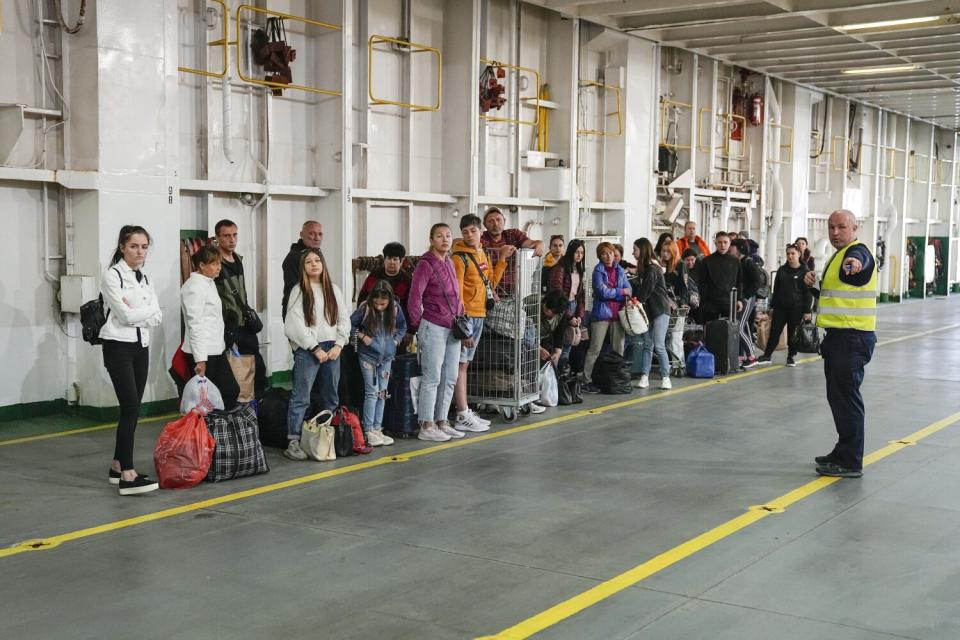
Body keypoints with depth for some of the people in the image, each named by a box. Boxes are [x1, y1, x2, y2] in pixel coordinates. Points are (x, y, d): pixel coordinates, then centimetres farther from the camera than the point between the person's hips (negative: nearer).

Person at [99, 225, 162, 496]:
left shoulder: (144, 278, 13)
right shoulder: (112, 275, -9)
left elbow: (157, 316, 4)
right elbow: (125, 315, -18)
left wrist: (136, 313, -12)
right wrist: (147, 310, -3)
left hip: (141, 347, 8)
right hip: (118, 347, -7)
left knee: (133, 409, 8)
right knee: (130, 407, -15)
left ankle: (118, 466, 18)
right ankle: (127, 476, -17)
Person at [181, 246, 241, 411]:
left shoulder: (209, 283, 13)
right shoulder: (194, 286, -15)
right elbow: (195, 324, -20)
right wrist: (200, 359, -23)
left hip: (216, 349, 9)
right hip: (203, 353, -9)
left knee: (231, 390, 7)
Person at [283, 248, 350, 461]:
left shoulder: (334, 290, 12)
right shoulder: (299, 291, -2)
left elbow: (344, 319, 10)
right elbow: (295, 325, -9)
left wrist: (338, 345, -4)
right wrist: (316, 348, -11)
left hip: (332, 349, 5)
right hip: (307, 350, -5)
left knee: (330, 398, 10)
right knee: (301, 397, -8)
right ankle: (293, 442, -8)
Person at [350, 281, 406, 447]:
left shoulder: (395, 308, -5)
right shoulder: (365, 308, -13)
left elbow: (402, 327, 12)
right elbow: (350, 324, -1)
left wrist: (396, 340, 0)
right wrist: (362, 336, -11)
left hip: (386, 357, 4)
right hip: (368, 356, -4)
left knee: (382, 394, 7)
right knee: (372, 393, -6)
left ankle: (378, 429, 15)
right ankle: (369, 431, -1)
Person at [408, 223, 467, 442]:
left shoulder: (449, 263, 13)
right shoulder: (426, 264, -11)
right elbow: (415, 298, -14)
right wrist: (418, 325, -8)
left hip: (452, 328, 8)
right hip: (433, 327, -8)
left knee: (450, 379, 11)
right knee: (432, 378, -4)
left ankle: (441, 422, 21)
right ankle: (426, 427, 2)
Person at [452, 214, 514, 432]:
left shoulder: (482, 254, 15)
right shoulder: (460, 257, -11)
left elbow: (490, 284, 19)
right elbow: (456, 292, -16)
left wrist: (503, 259, 14)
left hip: (479, 316, 8)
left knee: (465, 364, 13)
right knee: (461, 365, -6)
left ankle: (464, 412, 19)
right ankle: (463, 418, -5)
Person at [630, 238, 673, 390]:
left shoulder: (652, 269, -14)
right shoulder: (644, 268, 15)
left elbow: (645, 291, -14)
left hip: (660, 310, -9)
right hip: (648, 310, 9)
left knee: (659, 345, -9)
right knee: (647, 344, 5)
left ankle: (665, 378, -3)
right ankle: (644, 377, 4)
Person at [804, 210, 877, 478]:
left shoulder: (858, 251, -14)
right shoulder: (839, 256, 18)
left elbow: (860, 261, -40)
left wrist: (855, 264, -63)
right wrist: (812, 284, 7)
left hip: (853, 337, -10)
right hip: (839, 336, 10)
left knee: (846, 397, -7)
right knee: (838, 396, 18)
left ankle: (851, 463, -2)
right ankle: (843, 453, 31)